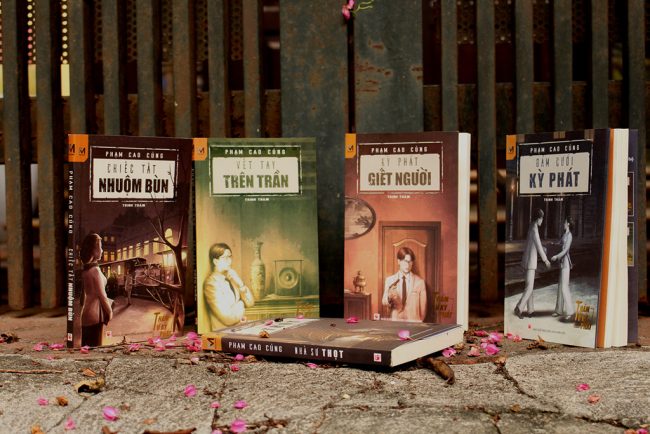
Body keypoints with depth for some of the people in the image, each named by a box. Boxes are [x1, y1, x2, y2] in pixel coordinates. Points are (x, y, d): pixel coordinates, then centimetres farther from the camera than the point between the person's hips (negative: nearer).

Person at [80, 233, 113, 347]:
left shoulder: (85, 269, 7)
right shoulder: (95, 270, -16)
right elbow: (102, 295, -14)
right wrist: (109, 311, -1)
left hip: (85, 313, 8)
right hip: (95, 313, -8)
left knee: (85, 346, 10)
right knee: (95, 346, -3)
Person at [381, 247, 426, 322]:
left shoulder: (420, 282, 4)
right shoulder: (389, 280, 8)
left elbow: (423, 306, 8)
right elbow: (384, 302, 5)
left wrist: (419, 323, 5)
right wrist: (389, 298, -14)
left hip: (414, 321, -1)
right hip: (395, 321, 1)